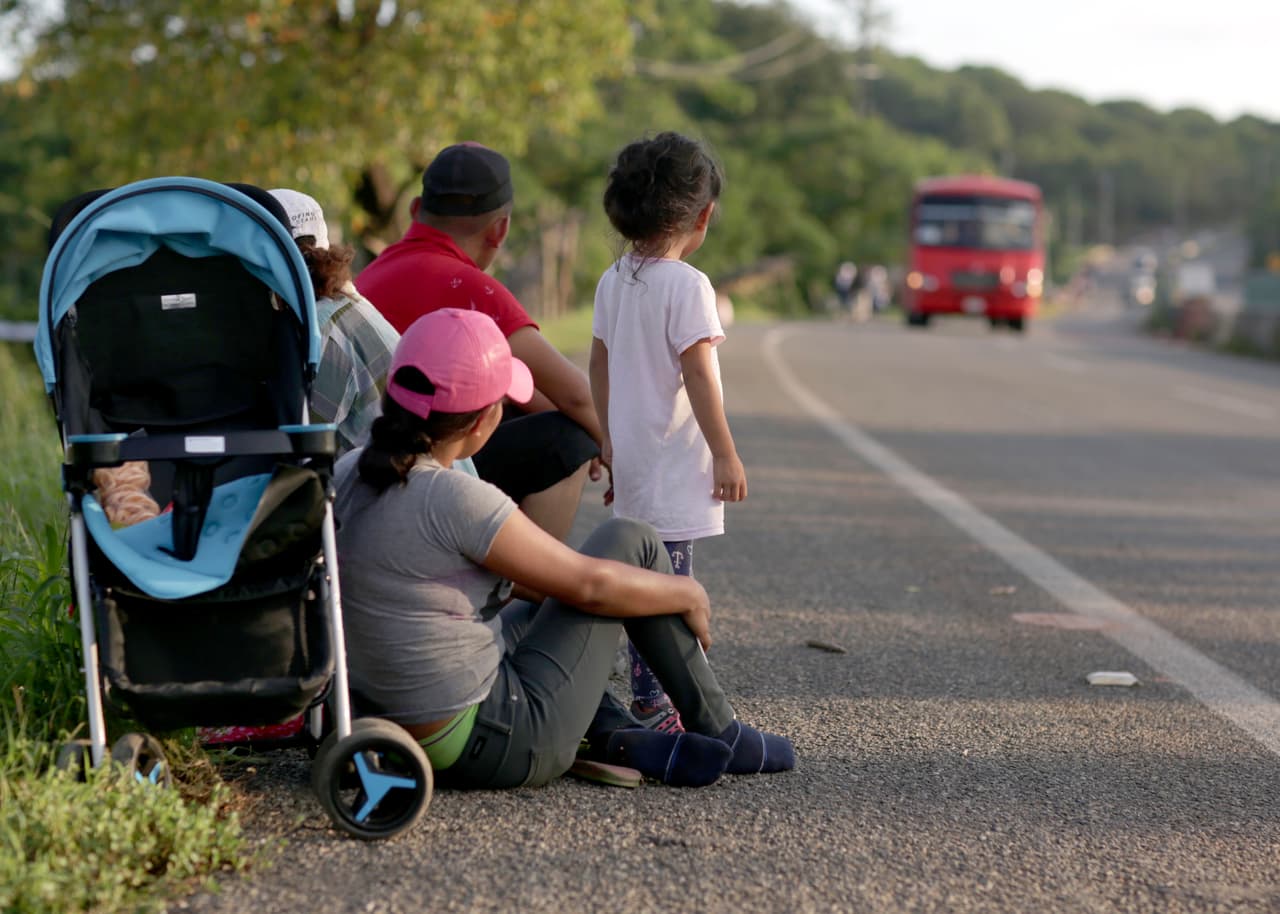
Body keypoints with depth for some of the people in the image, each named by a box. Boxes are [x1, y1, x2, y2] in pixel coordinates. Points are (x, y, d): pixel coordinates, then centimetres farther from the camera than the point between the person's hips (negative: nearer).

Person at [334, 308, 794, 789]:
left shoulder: (346, 475, 0)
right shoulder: (454, 500, -23)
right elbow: (589, 584, -14)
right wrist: (689, 593, 4)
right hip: (491, 746, -8)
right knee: (630, 541, 4)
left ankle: (621, 737, 14)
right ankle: (719, 732, 17)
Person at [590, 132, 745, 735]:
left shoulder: (613, 281, 8)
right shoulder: (687, 284, -15)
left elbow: (599, 367, 14)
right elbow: (697, 375, -17)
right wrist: (726, 454, -11)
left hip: (631, 456, 8)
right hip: (673, 460, -8)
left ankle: (650, 697, 19)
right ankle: (652, 706, -9)